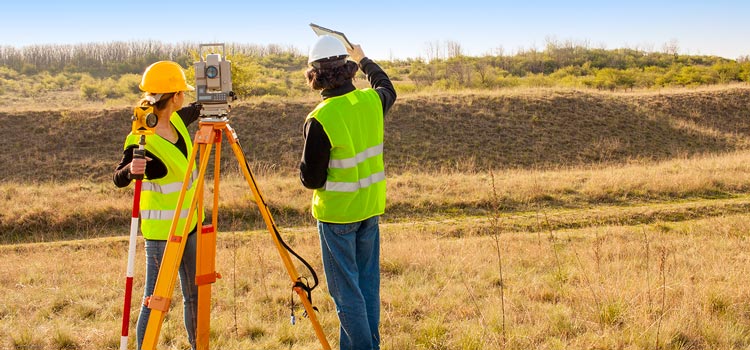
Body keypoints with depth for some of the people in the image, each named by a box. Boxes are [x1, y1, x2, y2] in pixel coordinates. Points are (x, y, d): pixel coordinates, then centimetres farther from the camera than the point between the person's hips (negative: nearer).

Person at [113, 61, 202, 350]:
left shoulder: (178, 121, 2)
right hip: (161, 230, -8)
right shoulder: (141, 140, -20)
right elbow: (119, 179, -23)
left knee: (194, 295, 18)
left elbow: (198, 109, 23)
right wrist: (132, 170, -43)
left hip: (189, 224, 8)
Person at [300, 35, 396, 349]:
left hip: (337, 213, -6)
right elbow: (387, 88, 23)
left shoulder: (320, 120, -21)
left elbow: (310, 179, -16)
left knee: (345, 289, 4)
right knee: (368, 282, 17)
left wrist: (305, 165, 6)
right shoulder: (372, 101, -5)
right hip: (370, 206, 6)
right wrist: (364, 60, 37)